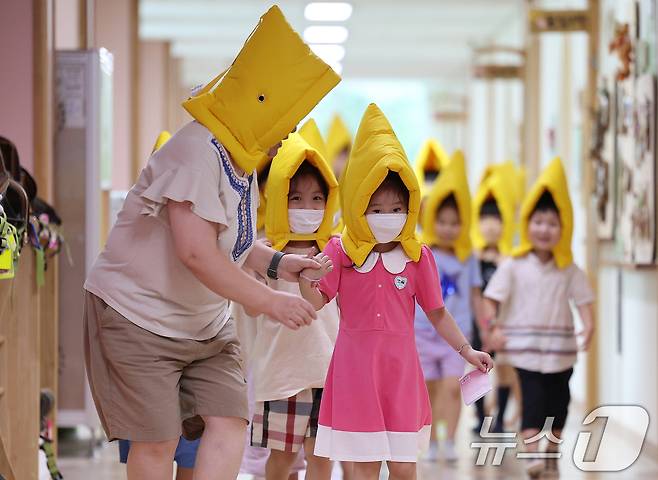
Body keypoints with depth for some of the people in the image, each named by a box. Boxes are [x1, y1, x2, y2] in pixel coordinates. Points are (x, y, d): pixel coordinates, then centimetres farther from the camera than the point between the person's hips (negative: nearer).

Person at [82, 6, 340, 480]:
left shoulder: (242, 157, 7)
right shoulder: (197, 152, -24)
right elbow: (197, 253, -31)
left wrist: (275, 262, -1)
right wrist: (270, 301, -26)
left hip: (206, 323, 9)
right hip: (139, 317, -8)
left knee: (230, 423, -7)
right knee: (157, 442, -6)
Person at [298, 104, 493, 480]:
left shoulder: (418, 256, 1)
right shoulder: (341, 252, -2)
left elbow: (436, 312, 10)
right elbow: (316, 303, -6)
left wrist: (467, 350, 6)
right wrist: (307, 279, -26)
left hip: (400, 366, 1)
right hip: (356, 365, -1)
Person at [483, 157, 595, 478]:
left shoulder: (568, 270, 2)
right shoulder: (513, 266, -4)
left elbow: (582, 298, 3)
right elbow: (492, 298, -3)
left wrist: (588, 325, -13)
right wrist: (494, 328, -13)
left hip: (560, 347, 3)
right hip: (525, 344, -3)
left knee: (558, 398, 10)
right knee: (532, 396, -11)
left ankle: (552, 449, 25)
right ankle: (532, 453, -17)